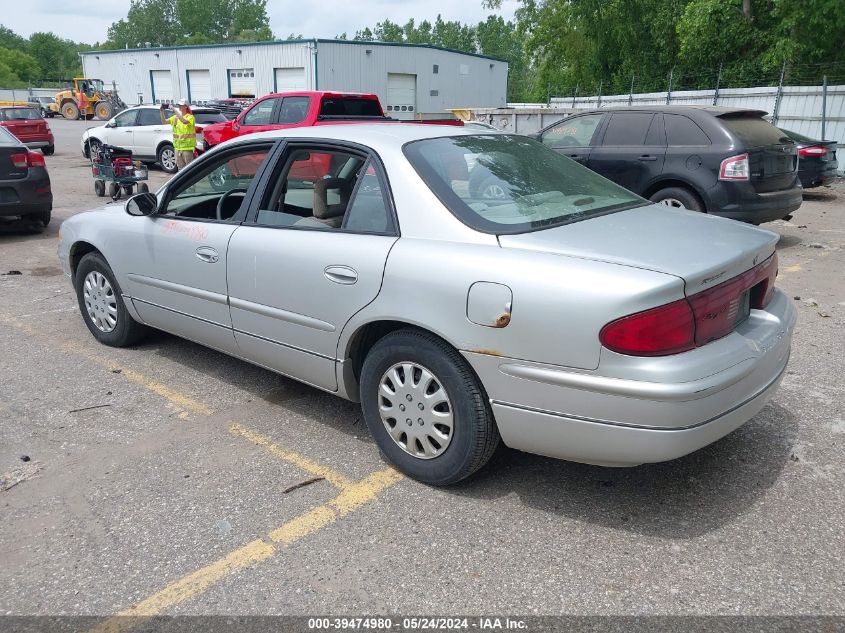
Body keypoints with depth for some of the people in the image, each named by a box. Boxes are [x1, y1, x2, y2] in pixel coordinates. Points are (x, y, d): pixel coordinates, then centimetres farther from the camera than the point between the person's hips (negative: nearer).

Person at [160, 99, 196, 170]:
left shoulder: (190, 117, -7)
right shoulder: (176, 117, 12)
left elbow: (185, 121, -29)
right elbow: (164, 121, 9)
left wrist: (175, 110, -28)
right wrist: (162, 112, -7)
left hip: (187, 147, -7)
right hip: (177, 146, 7)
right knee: (180, 166, 12)